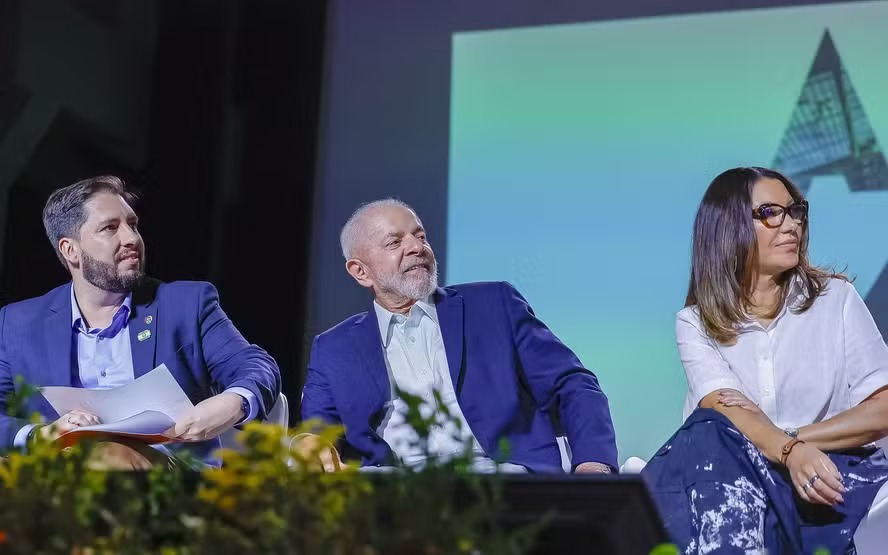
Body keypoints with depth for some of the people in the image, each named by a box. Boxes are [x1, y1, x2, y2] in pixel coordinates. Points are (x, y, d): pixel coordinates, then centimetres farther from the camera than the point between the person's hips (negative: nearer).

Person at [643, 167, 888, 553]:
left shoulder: (836, 299, 7)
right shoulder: (695, 322, 6)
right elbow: (724, 409, -12)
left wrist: (796, 438, -14)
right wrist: (791, 452, -33)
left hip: (833, 471, -1)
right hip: (732, 478, 2)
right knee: (709, 432, -33)